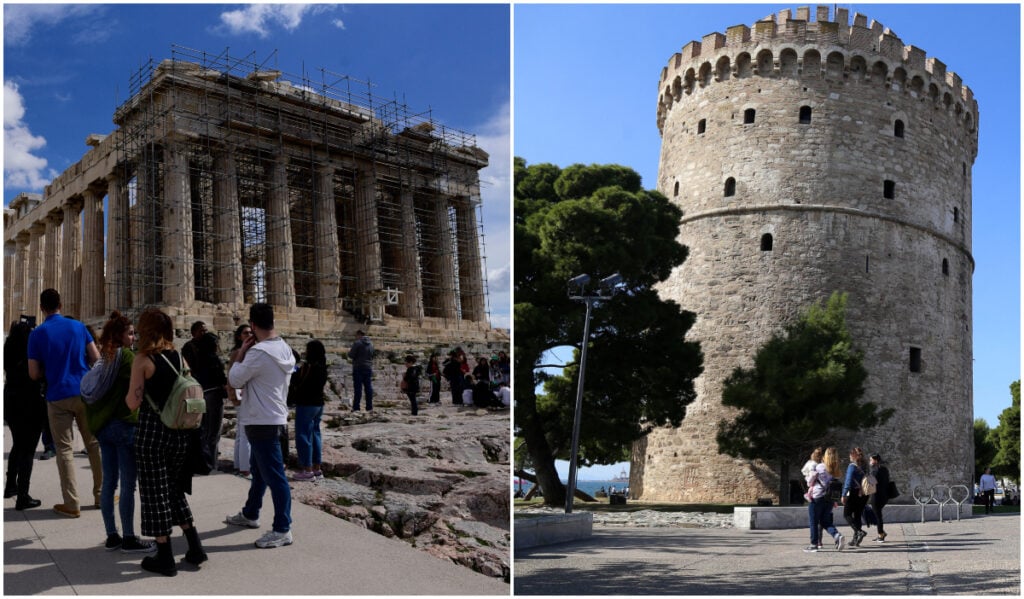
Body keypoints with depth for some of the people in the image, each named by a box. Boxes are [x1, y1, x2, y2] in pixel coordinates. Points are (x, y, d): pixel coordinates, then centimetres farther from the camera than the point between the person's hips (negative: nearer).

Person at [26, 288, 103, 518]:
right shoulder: (78, 326, 2)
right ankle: (101, 494, 18)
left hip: (58, 397, -2)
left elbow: (34, 374, -3)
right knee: (94, 443, 12)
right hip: (84, 393, 2)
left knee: (64, 449, 4)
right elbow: (96, 357, 4)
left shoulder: (37, 334, -3)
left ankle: (71, 504, 3)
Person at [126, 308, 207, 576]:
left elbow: (134, 403, -13)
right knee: (175, 489, 19)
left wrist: (128, 391, 6)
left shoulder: (143, 359, -10)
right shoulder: (180, 358, 5)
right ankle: (195, 546, 15)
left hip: (152, 433, -5)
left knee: (155, 492, 5)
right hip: (180, 433, 5)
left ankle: (165, 558, 10)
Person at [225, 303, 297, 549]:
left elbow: (235, 379, -12)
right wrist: (248, 353, 6)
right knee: (259, 471, 24)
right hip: (275, 416, 10)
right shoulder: (284, 348, 5)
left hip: (263, 422, -10)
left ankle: (282, 530, -2)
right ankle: (250, 514, 40)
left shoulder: (259, 352, -22)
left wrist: (241, 354, -2)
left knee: (274, 475, -6)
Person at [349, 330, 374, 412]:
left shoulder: (357, 343, -11)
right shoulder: (370, 344, 10)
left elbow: (351, 355, -12)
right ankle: (369, 407, 9)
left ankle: (356, 407, -5)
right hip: (368, 368, 6)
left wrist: (349, 352, 8)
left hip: (358, 368, -6)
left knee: (358, 387, -4)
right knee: (368, 387, 8)